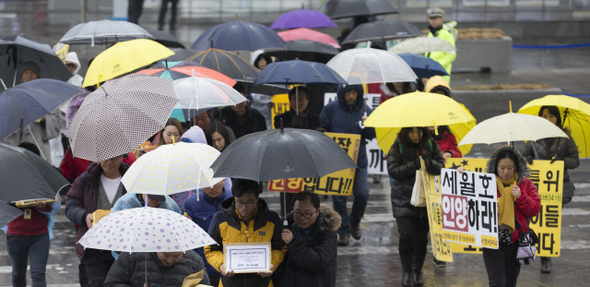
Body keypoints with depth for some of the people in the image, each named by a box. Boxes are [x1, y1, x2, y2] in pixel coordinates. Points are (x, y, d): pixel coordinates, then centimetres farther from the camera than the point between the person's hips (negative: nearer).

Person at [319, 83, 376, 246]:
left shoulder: (365, 109, 3)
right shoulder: (330, 109, -2)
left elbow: (371, 135, 4)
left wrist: (367, 126, -17)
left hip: (358, 159, 1)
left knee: (362, 194, -4)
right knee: (339, 197, 1)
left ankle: (354, 222, 23)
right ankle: (343, 231, 12)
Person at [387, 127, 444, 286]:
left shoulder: (431, 145, 2)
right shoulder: (398, 147, -5)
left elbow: (440, 166, -1)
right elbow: (393, 170, -12)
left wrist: (429, 164, -23)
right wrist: (414, 165, -22)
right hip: (404, 198, -2)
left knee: (422, 236, 3)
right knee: (406, 236, -8)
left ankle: (417, 270, 18)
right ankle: (406, 271, 8)